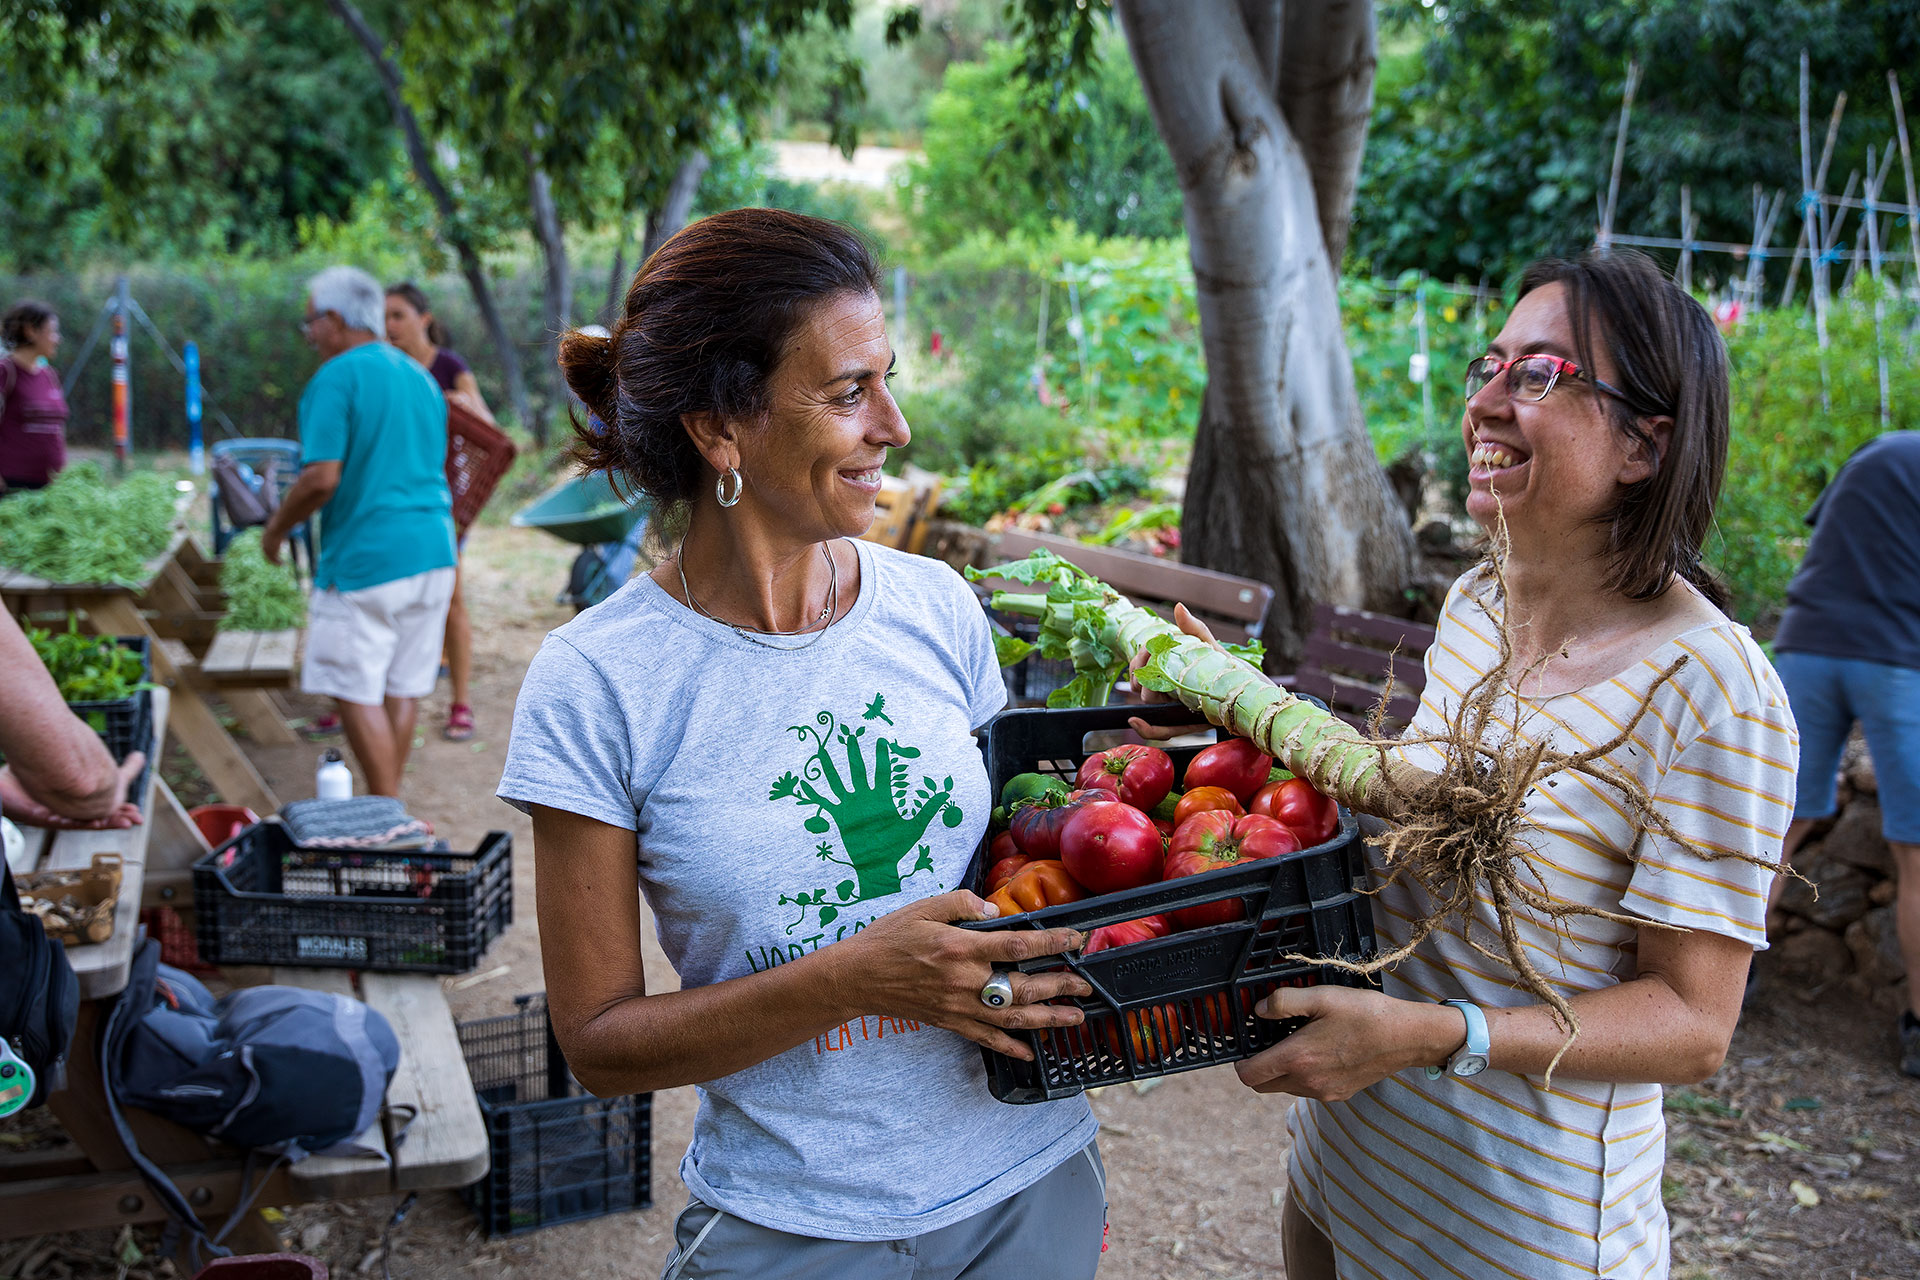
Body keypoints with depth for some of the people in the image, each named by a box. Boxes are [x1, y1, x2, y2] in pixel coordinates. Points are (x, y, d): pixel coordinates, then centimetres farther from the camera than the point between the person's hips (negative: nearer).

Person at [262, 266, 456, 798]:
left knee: (356, 693, 0)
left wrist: (277, 528, -4)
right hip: (432, 551, 8)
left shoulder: (336, 380, -11)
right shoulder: (421, 377, 15)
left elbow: (322, 478, -18)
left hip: (366, 557, -8)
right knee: (402, 689, 12)